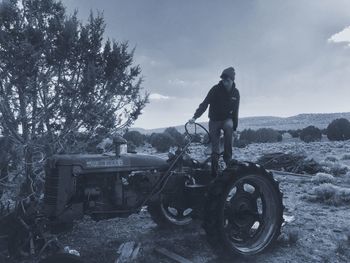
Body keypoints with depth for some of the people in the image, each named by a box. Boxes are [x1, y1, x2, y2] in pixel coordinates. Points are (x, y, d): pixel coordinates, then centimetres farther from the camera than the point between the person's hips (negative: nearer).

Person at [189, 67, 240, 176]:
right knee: (214, 147, -5)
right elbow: (204, 104, -17)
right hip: (214, 120, -1)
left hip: (227, 119, 1)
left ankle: (227, 158, -28)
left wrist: (235, 127, 5)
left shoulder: (235, 93, -2)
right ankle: (214, 170, 6)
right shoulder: (216, 89, -12)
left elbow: (235, 111, 7)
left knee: (228, 127, -35)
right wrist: (195, 117, -31)